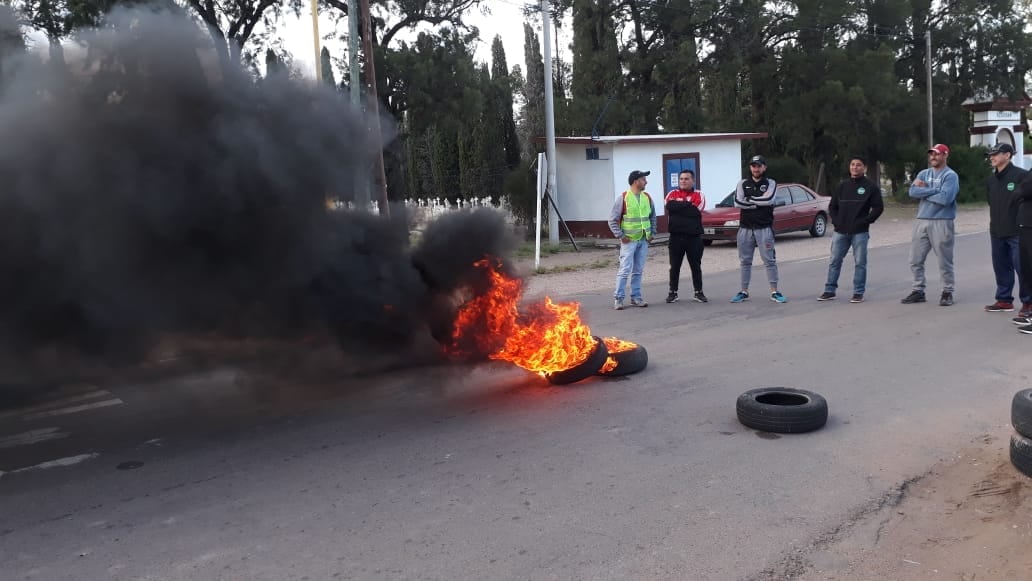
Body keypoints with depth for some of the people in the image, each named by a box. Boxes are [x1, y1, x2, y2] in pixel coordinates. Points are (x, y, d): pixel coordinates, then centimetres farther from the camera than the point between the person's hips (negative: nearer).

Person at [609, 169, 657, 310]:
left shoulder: (647, 197, 8)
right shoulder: (623, 198, -8)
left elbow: (652, 216, 18)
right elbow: (613, 220, -7)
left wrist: (652, 233, 8)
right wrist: (621, 236, -12)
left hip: (644, 240, 5)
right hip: (629, 240, -5)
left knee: (638, 271, 8)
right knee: (625, 269, -8)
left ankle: (636, 297, 15)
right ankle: (618, 298, -2)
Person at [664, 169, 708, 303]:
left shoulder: (698, 195, 3)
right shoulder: (672, 194, 7)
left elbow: (696, 210, -14)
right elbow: (670, 206, -14)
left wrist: (679, 206, -10)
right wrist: (687, 205, -13)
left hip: (694, 236, -1)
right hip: (676, 236, 1)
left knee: (696, 265, 8)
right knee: (674, 266, 7)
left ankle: (698, 292, 17)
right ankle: (673, 292, 15)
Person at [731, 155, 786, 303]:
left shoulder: (770, 183, 4)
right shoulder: (743, 184, 9)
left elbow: (768, 200, -16)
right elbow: (738, 203, -8)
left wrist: (749, 199, -8)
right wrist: (759, 203, -10)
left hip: (764, 228, -3)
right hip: (745, 228, 3)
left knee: (770, 260, -2)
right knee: (745, 261, 8)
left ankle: (774, 292, 3)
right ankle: (744, 292, 16)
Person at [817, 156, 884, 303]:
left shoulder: (871, 187, 0)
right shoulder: (842, 186, 11)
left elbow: (878, 207, -3)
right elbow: (832, 206, 15)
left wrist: (865, 221, -11)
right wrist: (836, 221, 1)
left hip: (860, 232, -4)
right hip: (840, 231, 4)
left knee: (860, 262, -1)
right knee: (834, 261, 5)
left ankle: (858, 293, 6)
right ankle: (830, 291, 12)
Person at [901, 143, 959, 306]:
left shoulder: (950, 175, -5)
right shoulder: (923, 174, 13)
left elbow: (945, 198, -19)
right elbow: (913, 192, -3)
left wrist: (924, 191, -7)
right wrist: (935, 190, -11)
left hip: (942, 222, -6)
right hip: (921, 221, 6)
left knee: (944, 261, 1)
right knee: (916, 260, 8)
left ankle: (947, 292, 12)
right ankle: (918, 291, 18)